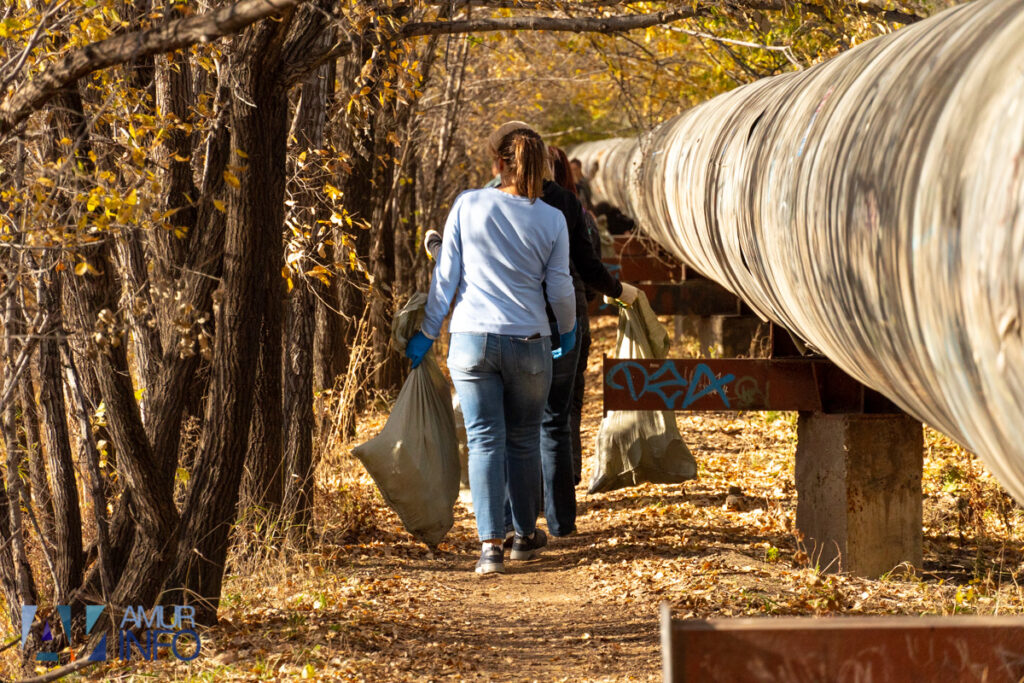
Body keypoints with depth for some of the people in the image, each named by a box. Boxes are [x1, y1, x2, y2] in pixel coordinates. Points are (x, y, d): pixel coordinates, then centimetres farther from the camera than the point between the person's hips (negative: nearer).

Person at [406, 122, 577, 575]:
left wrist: (427, 333, 8)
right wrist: (568, 330, 23)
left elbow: (446, 275, -1)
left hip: (472, 339, 0)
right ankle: (525, 536, 28)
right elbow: (560, 288, 3)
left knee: (485, 442, 2)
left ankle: (490, 543, -10)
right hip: (528, 342, 0)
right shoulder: (551, 220, -3)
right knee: (524, 441, 15)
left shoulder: (468, 205, -4)